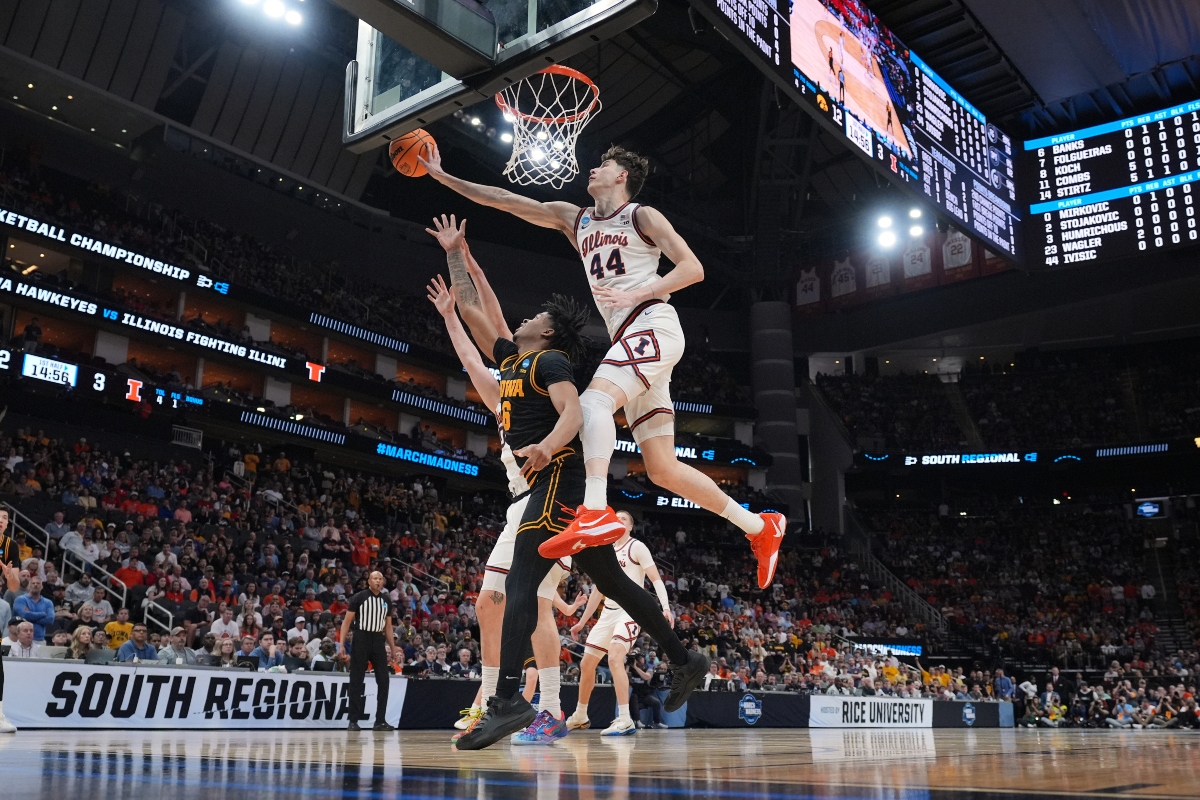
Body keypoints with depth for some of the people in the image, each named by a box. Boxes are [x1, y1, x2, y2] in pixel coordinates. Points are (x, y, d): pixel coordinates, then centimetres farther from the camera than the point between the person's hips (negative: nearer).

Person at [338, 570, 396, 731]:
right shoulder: (359, 597, -4)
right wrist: (341, 644, -10)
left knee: (384, 680, 1)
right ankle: (353, 720, 7)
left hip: (378, 641, 4)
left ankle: (380, 720, 7)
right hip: (361, 639, -4)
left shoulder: (387, 600, 9)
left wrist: (393, 648, 12)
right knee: (356, 681, 0)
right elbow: (347, 621, -3)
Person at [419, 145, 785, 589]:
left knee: (593, 399, -32)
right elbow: (502, 199, 21)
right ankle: (760, 527, 13)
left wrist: (636, 294, -18)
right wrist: (442, 176, 18)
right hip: (628, 339, 7)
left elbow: (693, 268, -5)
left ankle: (595, 512, -48)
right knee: (663, 470, 3)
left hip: (653, 324, -7)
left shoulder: (642, 215, 5)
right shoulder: (574, 218, 23)